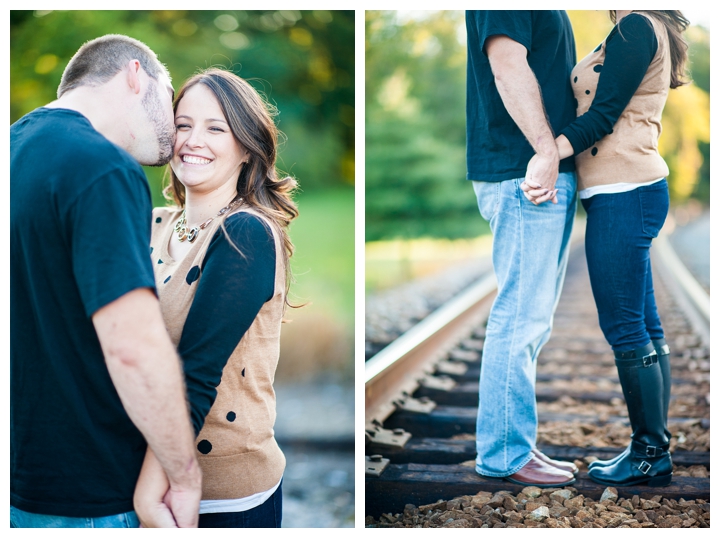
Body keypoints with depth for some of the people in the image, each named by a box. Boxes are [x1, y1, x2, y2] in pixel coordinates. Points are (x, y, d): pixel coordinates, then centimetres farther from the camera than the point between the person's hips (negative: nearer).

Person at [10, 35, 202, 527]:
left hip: (21, 467, 9)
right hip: (85, 495, -9)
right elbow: (135, 346, -28)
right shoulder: (103, 168, -20)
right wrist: (186, 478, -18)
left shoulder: (19, 143, 10)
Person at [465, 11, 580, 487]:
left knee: (532, 318, 14)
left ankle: (515, 445, 23)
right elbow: (508, 68, -21)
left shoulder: (545, 11, 20)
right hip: (523, 174, -10)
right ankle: (505, 455, 4)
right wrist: (546, 148, -26)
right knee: (520, 317, -5)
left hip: (548, 175, 10)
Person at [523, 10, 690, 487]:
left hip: (623, 193, -10)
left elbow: (603, 114, -16)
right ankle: (656, 453, 18)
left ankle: (650, 453, 5)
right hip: (634, 191, 10)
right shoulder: (650, 31, 20)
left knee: (625, 328, -4)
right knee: (644, 327, 11)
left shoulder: (636, 27, -9)